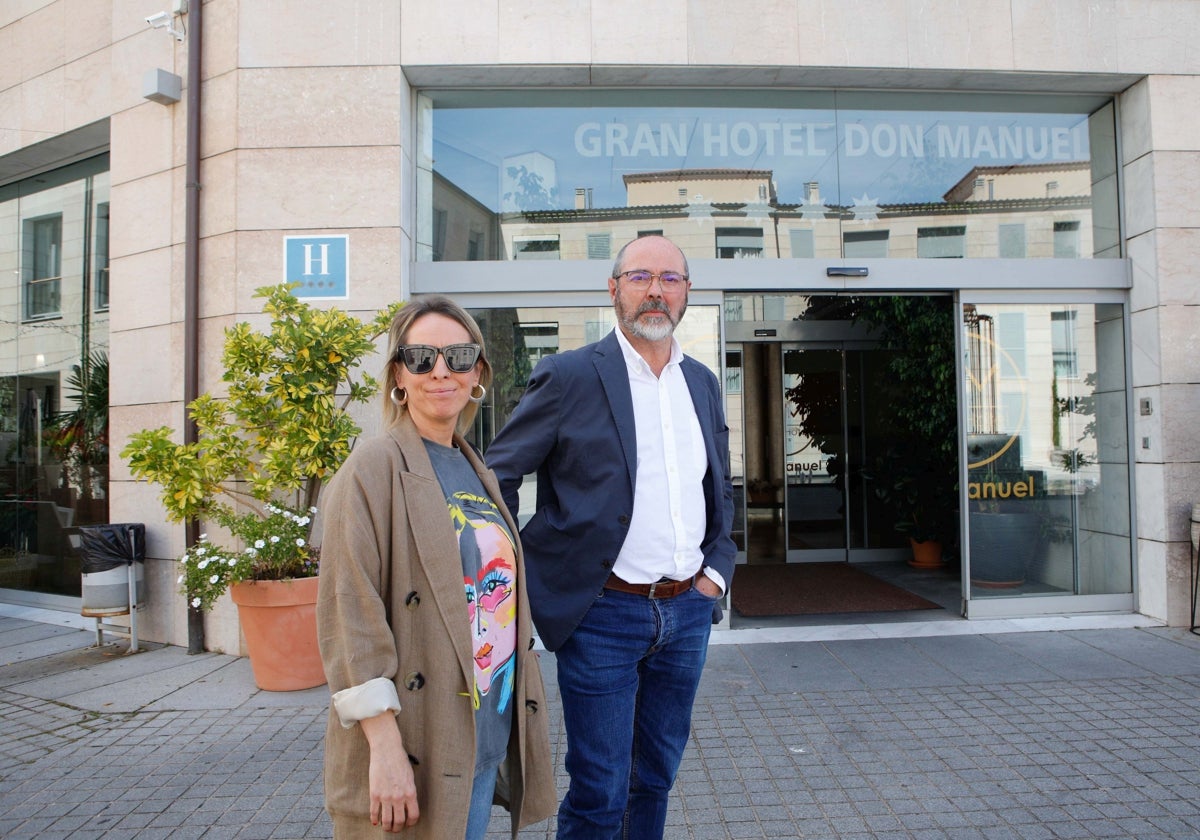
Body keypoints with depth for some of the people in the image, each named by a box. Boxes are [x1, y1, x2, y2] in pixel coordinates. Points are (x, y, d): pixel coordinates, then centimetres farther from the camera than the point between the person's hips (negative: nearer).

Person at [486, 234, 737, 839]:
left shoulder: (702, 382, 10)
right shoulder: (569, 376, -8)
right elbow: (496, 478, -4)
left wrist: (717, 568, 7)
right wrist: (514, 578, -8)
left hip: (688, 610, 6)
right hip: (604, 614, -5)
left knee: (655, 778, 19)